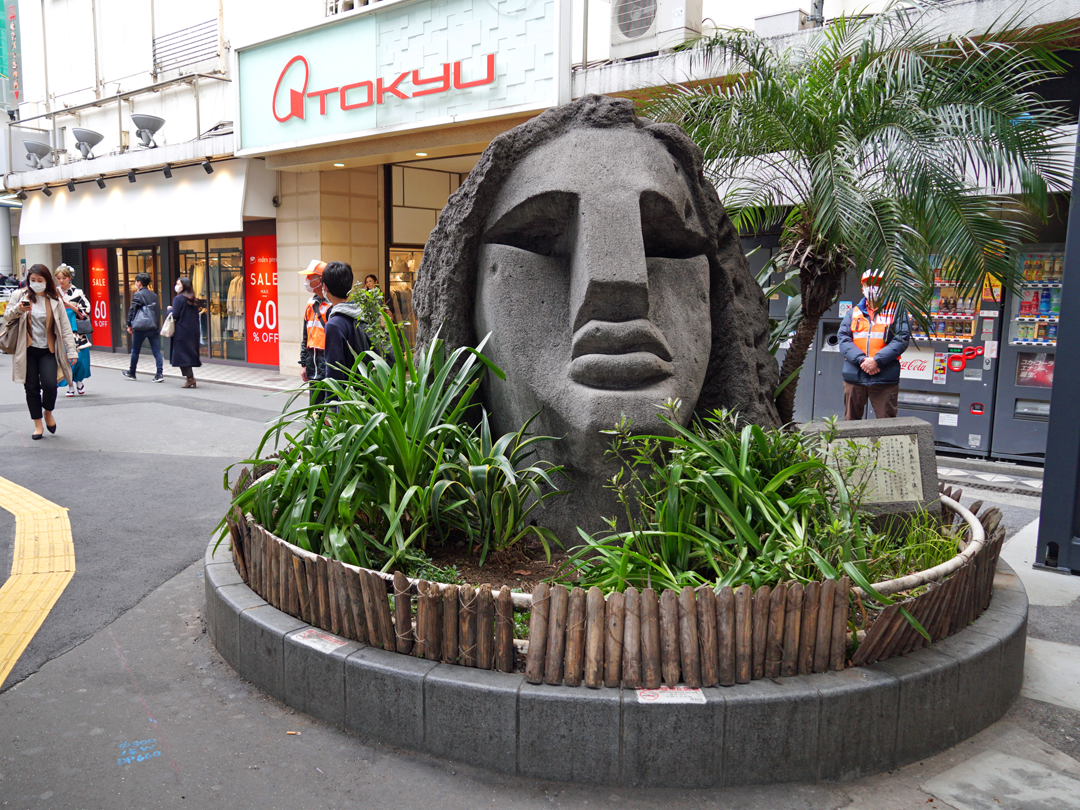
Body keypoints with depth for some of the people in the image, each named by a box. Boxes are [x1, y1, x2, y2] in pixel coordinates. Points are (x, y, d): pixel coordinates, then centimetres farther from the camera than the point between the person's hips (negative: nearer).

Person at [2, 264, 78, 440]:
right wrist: (18, 309, -16)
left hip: (48, 351, -1)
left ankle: (48, 412, 16)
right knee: (32, 387, 5)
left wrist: (71, 351, -4)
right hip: (27, 350, 1)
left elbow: (65, 328, 2)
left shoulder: (55, 301, 3)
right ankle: (38, 424, 18)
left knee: (49, 384, -15)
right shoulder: (22, 296, 3)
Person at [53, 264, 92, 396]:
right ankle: (69, 386, 7)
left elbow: (86, 310, -4)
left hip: (76, 331, -1)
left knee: (78, 357, -5)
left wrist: (69, 306, -13)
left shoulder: (78, 293, 2)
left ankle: (79, 381, 19)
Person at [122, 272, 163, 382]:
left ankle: (131, 373, 23)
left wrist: (129, 325, 3)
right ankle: (160, 374, -8)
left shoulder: (137, 294, -5)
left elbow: (132, 310, -4)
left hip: (140, 327, -4)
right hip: (154, 326, 5)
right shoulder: (154, 295, 12)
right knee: (157, 351, 0)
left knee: (135, 351, 11)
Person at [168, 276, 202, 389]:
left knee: (181, 354, -2)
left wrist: (170, 309, 4)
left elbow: (175, 315, -14)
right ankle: (191, 378, 9)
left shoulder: (178, 298, -11)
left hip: (181, 332, -7)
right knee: (190, 354, 11)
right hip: (193, 332, 7)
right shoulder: (193, 300, 11)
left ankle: (189, 378, -8)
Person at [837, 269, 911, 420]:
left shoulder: (895, 311, 6)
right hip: (854, 377, 3)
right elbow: (843, 338, 2)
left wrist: (877, 360, -17)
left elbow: (902, 339, -5)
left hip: (885, 379, -3)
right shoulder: (854, 313, 15)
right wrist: (861, 359, -15)